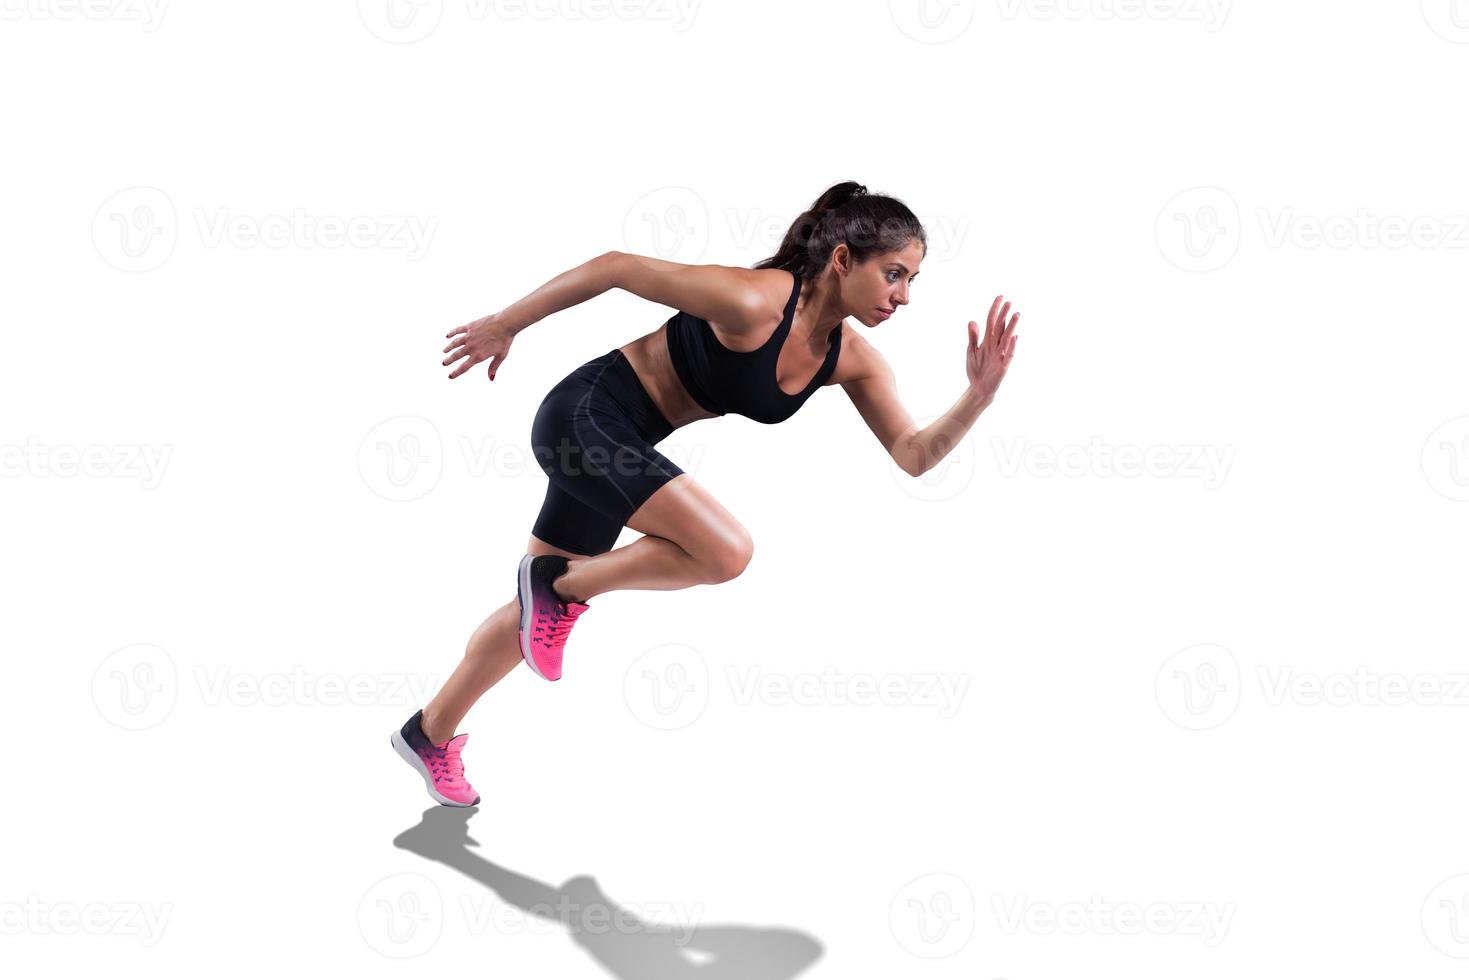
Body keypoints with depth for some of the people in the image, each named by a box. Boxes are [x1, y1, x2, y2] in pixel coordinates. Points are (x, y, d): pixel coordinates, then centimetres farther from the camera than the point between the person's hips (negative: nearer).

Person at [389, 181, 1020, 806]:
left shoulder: (851, 360, -5)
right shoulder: (754, 303, -27)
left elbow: (913, 454, -1)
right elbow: (615, 267, -20)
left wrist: (979, 397, -18)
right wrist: (504, 326, -12)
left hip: (625, 445, 8)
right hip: (585, 415, -8)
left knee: (542, 609, 18)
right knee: (727, 551, -23)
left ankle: (429, 734, 36)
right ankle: (559, 586, -2)